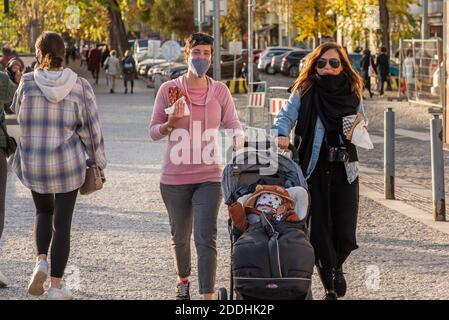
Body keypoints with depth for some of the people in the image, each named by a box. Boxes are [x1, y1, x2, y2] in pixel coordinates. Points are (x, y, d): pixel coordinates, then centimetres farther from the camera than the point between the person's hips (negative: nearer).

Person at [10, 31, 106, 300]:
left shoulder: (28, 82, -8)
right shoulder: (79, 86, -6)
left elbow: (19, 113, 9)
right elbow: (91, 127, -3)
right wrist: (97, 161, 9)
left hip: (33, 164, 1)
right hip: (68, 162, -1)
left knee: (44, 211, 25)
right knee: (62, 222, 8)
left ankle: (41, 261, 2)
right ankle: (56, 286, 9)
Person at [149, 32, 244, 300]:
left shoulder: (220, 91, 0)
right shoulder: (169, 90, -3)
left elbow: (233, 126, 0)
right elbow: (154, 132, 2)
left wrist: (237, 139, -22)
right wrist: (171, 122, -18)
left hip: (209, 177, -1)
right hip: (175, 178, 1)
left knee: (206, 238, -12)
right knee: (180, 237, 16)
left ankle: (208, 296, -13)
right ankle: (183, 280, 42)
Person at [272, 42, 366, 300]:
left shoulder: (353, 93, 8)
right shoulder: (305, 92, 2)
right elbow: (287, 116, -6)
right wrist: (282, 134, -27)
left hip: (345, 170, 1)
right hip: (313, 169, -1)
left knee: (345, 234, -3)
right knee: (319, 229, -2)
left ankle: (334, 265, 30)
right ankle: (330, 283, 14)